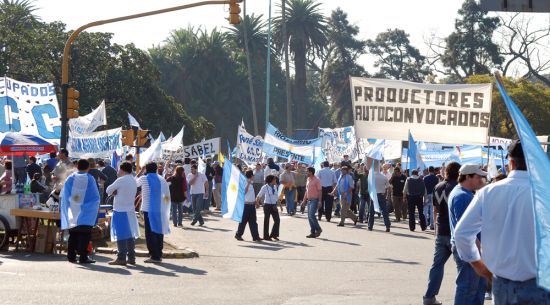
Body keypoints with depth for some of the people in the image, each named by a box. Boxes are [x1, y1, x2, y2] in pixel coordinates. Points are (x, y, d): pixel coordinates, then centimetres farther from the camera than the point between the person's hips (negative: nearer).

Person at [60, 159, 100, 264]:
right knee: (84, 234, -4)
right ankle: (83, 256, -11)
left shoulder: (70, 178, 3)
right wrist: (97, 207, 16)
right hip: (86, 211, -3)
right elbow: (95, 195, 2)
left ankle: (71, 255, 13)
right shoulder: (90, 179, -4)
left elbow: (64, 196, 5)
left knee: (73, 234, 13)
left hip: (72, 210, 3)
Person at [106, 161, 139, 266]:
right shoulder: (133, 181, 11)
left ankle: (121, 258, -6)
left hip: (120, 211, -8)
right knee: (130, 234, 10)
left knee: (121, 235, -6)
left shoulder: (121, 180, -13)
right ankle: (131, 257, 12)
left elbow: (108, 190, -6)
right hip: (131, 210, 8)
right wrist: (117, 192, 1)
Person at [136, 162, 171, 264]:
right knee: (159, 232, 11)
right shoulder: (162, 180, 5)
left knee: (150, 233, -1)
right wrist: (166, 210, 14)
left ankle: (154, 256, -6)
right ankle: (159, 255, 14)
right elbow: (167, 197, 6)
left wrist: (141, 171, 18)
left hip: (148, 210, -4)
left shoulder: (144, 179, -5)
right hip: (160, 210, 4)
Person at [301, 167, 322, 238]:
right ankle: (313, 232, 9)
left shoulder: (316, 180, -9)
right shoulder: (308, 180, 15)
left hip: (314, 200, -9)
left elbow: (320, 191, -12)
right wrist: (304, 200, 20)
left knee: (311, 215, -17)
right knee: (309, 216, 6)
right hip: (309, 200, 9)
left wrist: (319, 201, -19)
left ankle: (318, 229, -4)